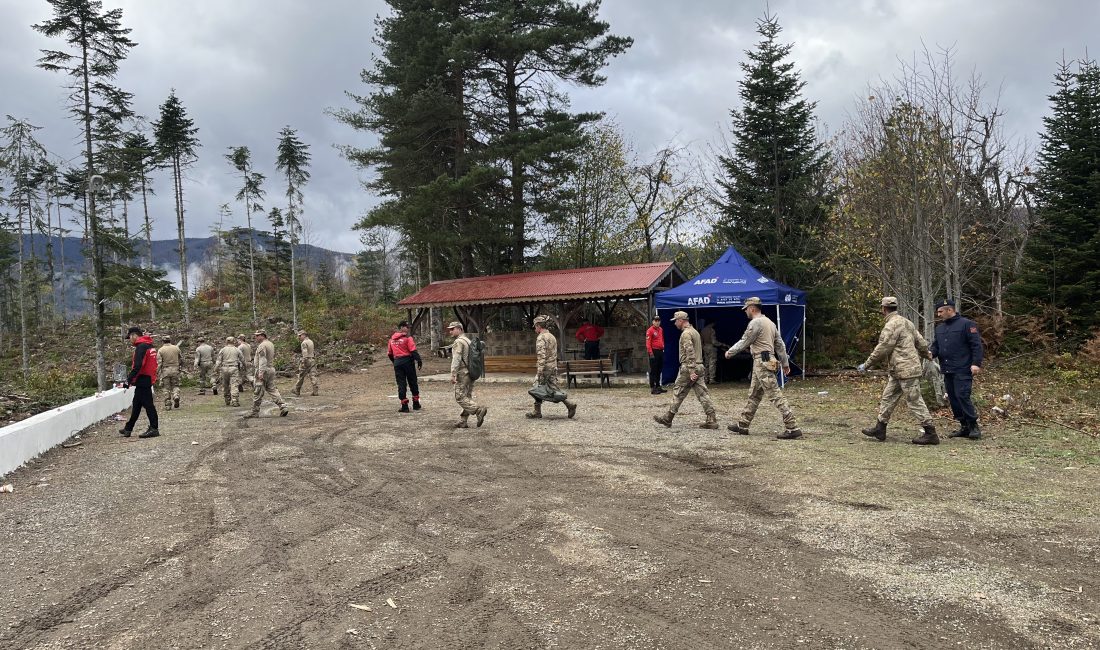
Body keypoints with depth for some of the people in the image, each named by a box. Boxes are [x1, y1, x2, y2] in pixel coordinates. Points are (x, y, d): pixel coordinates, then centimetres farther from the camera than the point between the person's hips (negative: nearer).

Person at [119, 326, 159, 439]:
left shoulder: (141, 347, -15)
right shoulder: (148, 345, 15)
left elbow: (137, 366, -23)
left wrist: (129, 380, -20)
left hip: (143, 380, -10)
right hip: (147, 379, 10)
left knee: (147, 404, -6)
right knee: (136, 405, 16)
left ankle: (154, 428, -3)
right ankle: (128, 429, 25)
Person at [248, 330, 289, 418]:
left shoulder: (262, 346, -13)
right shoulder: (271, 344, 16)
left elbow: (262, 360, -21)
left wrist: (261, 372, -24)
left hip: (264, 370, -9)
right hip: (271, 369, 9)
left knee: (257, 392, -2)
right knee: (272, 389, 10)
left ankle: (255, 412, 3)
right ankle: (283, 407, -1)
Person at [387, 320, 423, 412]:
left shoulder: (391, 339, 10)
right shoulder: (407, 337, -8)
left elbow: (389, 353, 16)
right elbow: (413, 351, -15)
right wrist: (419, 361, -11)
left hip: (397, 362, 4)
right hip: (407, 361, -4)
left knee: (401, 384, 5)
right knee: (413, 383, 9)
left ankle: (404, 406, 1)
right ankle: (416, 404, 16)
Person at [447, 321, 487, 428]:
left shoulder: (458, 342, -12)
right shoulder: (468, 340, 18)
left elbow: (456, 359, -20)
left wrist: (453, 374, -22)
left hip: (462, 373, -9)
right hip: (471, 373, 9)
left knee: (460, 397, -7)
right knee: (467, 397, 9)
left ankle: (479, 410, -19)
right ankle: (463, 421, 13)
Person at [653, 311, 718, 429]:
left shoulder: (686, 334, -13)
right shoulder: (695, 331, 19)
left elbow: (690, 353, -22)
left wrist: (691, 371, -25)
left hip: (688, 368, -9)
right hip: (699, 367, 9)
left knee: (678, 393, 1)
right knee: (702, 394, 4)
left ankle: (667, 418, 9)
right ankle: (712, 420, -1)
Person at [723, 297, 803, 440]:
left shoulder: (755, 323, -12)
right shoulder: (769, 322, 18)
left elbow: (744, 342, -8)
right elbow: (780, 344, 18)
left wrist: (730, 352, 7)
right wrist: (785, 363, 21)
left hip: (762, 362, -10)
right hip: (763, 363, 10)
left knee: (775, 395, -11)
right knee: (753, 395, 15)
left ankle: (792, 428, -13)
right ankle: (742, 425, 23)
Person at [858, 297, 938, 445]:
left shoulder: (892, 325, -16)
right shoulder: (906, 322, 14)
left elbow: (882, 349, -17)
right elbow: (922, 344, 16)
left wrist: (866, 365, -9)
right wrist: (926, 355, 34)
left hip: (906, 371, -10)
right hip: (898, 372, 10)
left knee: (915, 401, -4)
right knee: (887, 398, 13)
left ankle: (930, 434, 2)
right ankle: (880, 429, 17)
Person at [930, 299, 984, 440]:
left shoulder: (967, 324, -5)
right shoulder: (940, 328, 17)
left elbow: (976, 345, -9)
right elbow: (936, 345, 19)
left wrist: (976, 363, -17)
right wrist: (932, 353, -3)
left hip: (963, 370, -8)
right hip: (947, 370, 8)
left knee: (962, 396, -14)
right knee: (953, 399, 9)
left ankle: (974, 426, -2)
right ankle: (964, 427, 17)